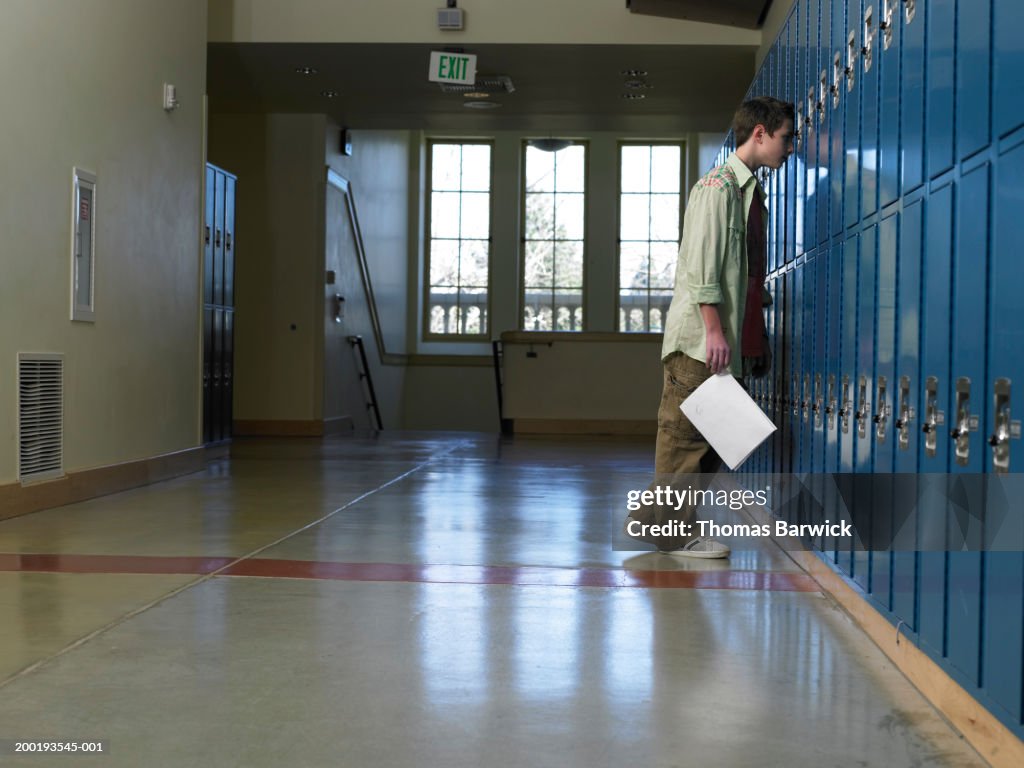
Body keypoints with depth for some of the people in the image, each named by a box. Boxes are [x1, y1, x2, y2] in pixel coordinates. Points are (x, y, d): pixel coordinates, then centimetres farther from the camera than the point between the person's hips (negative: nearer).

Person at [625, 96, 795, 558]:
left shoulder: (751, 191, 20)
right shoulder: (718, 185, -7)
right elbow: (701, 265, -15)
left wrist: (758, 340, 19)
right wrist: (713, 330, -20)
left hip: (731, 341, 9)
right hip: (699, 340, -9)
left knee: (712, 434, 10)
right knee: (687, 433, -4)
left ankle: (654, 521, 17)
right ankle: (675, 532, 3)